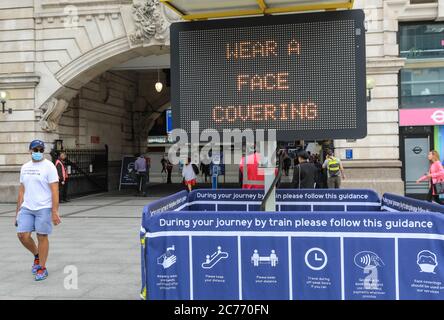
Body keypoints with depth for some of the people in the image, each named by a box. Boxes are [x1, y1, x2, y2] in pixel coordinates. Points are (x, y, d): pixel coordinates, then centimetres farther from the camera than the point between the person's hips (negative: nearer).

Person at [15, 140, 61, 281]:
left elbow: (55, 190, -11)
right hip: (26, 208, 5)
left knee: (42, 237, 1)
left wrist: (55, 212, -16)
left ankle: (42, 268, 14)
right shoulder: (25, 167, 12)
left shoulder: (49, 166, -7)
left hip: (43, 208, -5)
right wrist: (18, 210, 13)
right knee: (22, 235, 0)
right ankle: (37, 255, 28)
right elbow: (22, 190, 16)